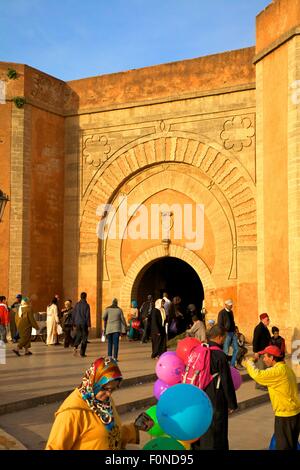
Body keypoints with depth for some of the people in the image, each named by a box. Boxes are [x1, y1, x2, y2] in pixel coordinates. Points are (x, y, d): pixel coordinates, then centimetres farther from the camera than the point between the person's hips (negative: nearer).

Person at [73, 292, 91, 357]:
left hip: (78, 323, 4)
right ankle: (82, 353, 4)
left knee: (78, 336, 17)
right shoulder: (86, 305, -10)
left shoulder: (77, 304, 4)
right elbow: (88, 316, -12)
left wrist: (74, 323, 16)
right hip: (84, 323, -4)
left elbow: (73, 314, 7)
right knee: (84, 338, 6)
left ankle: (75, 346, -10)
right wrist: (89, 325, -9)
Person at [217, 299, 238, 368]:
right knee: (226, 351, -3)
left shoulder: (231, 312, 13)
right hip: (226, 333, -7)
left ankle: (232, 365, 18)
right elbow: (220, 324, -12)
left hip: (233, 333, 7)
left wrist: (234, 328, 10)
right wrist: (224, 332, -17)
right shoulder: (222, 313, -9)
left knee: (236, 349, 8)